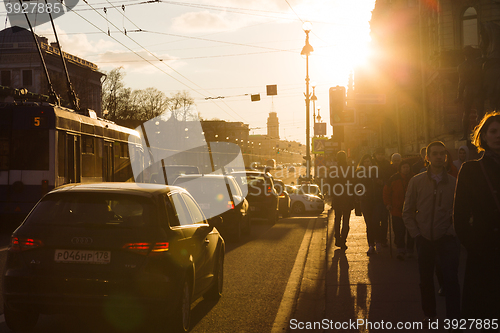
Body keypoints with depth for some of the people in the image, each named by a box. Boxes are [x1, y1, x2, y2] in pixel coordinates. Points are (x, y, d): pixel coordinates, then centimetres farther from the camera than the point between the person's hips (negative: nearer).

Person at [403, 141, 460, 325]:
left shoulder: (453, 182, 0)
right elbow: (407, 212, 5)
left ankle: (453, 319, -1)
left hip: (446, 239, -1)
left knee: (451, 279, -9)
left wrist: (453, 232, -5)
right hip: (425, 239, 1)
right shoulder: (416, 181, 2)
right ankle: (429, 315, 28)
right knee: (426, 280, 11)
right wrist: (416, 234, -1)